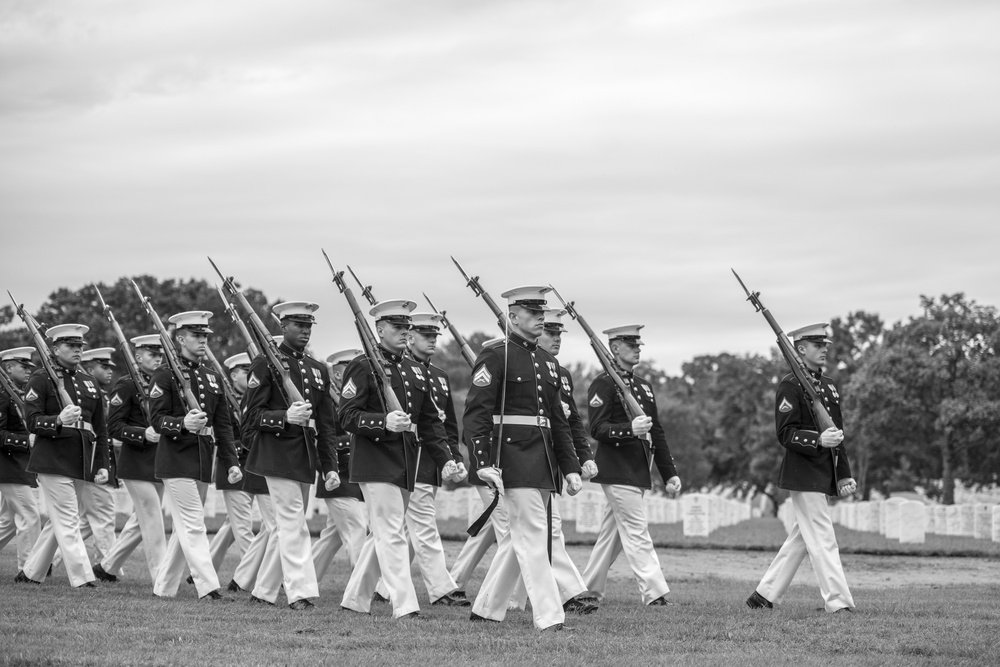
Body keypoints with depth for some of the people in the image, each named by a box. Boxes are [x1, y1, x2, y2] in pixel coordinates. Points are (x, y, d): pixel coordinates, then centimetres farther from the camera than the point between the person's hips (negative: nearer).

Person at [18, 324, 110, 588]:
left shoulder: (89, 382, 16)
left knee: (59, 521, 12)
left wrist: (102, 464, 11)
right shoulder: (41, 379, -3)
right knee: (68, 521, -10)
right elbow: (32, 421, -10)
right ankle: (82, 579, -13)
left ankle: (31, 572, 24)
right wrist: (59, 421, -29)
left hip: (83, 464, 7)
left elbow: (100, 427, 18)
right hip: (53, 461, -7)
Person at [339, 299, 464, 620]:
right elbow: (347, 416, -13)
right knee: (392, 534, -12)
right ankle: (405, 606, -16)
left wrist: (445, 460, 7)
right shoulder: (363, 367, -6)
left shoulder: (415, 371, 16)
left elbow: (430, 421, 18)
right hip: (376, 462, -8)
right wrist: (384, 422, -29)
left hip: (406, 465, 8)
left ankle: (355, 599, 25)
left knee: (381, 534, 14)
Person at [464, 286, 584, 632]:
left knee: (518, 536, 12)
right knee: (533, 536, -10)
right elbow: (475, 413, -12)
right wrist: (483, 463, -21)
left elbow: (558, 420, 20)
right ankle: (549, 617, -11)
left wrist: (571, 467, 14)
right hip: (513, 457, -8)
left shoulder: (548, 361, 17)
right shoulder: (495, 357, -7)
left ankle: (486, 609, 22)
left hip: (543, 461, 8)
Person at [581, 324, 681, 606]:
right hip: (618, 471, -8)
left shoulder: (643, 385, 17)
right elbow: (597, 429, -16)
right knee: (637, 531, -11)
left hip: (638, 471, 8)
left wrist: (669, 473, 17)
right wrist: (629, 430, -32)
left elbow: (657, 432, 20)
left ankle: (589, 590, 20)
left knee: (612, 533, 12)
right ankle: (654, 594, -15)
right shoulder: (603, 384, -8)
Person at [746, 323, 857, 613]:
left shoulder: (829, 386, 17)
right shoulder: (790, 386, -9)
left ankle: (764, 595, 19)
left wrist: (844, 475, 16)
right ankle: (838, 603, -11)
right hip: (803, 473, -9)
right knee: (823, 540, -10)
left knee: (800, 539, 12)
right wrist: (818, 439, -30)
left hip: (824, 476, 9)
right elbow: (786, 433, -15)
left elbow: (838, 434, 21)